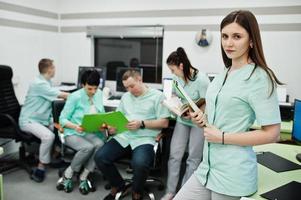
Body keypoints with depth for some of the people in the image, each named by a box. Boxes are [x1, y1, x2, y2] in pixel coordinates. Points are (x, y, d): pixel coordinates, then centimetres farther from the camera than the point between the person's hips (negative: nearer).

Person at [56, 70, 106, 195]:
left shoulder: (99, 94, 5)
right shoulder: (75, 97, -10)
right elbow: (63, 119, -8)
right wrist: (75, 126, -27)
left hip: (92, 133, 4)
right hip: (73, 133, -4)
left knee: (100, 144, -31)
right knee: (88, 147, -34)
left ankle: (83, 177, -16)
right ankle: (67, 175, -9)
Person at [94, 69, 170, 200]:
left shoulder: (157, 96, 3)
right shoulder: (125, 97, 21)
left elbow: (164, 123, -3)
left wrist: (142, 124, -13)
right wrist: (112, 127, -3)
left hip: (144, 139, -5)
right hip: (123, 136, 5)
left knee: (140, 163, -34)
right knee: (100, 157, -17)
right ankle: (118, 186, 11)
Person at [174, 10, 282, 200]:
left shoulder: (259, 78, -13)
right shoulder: (223, 74, 10)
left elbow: (272, 133, -16)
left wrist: (222, 137, -16)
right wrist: (205, 119, 2)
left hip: (233, 174, -7)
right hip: (208, 166, 7)